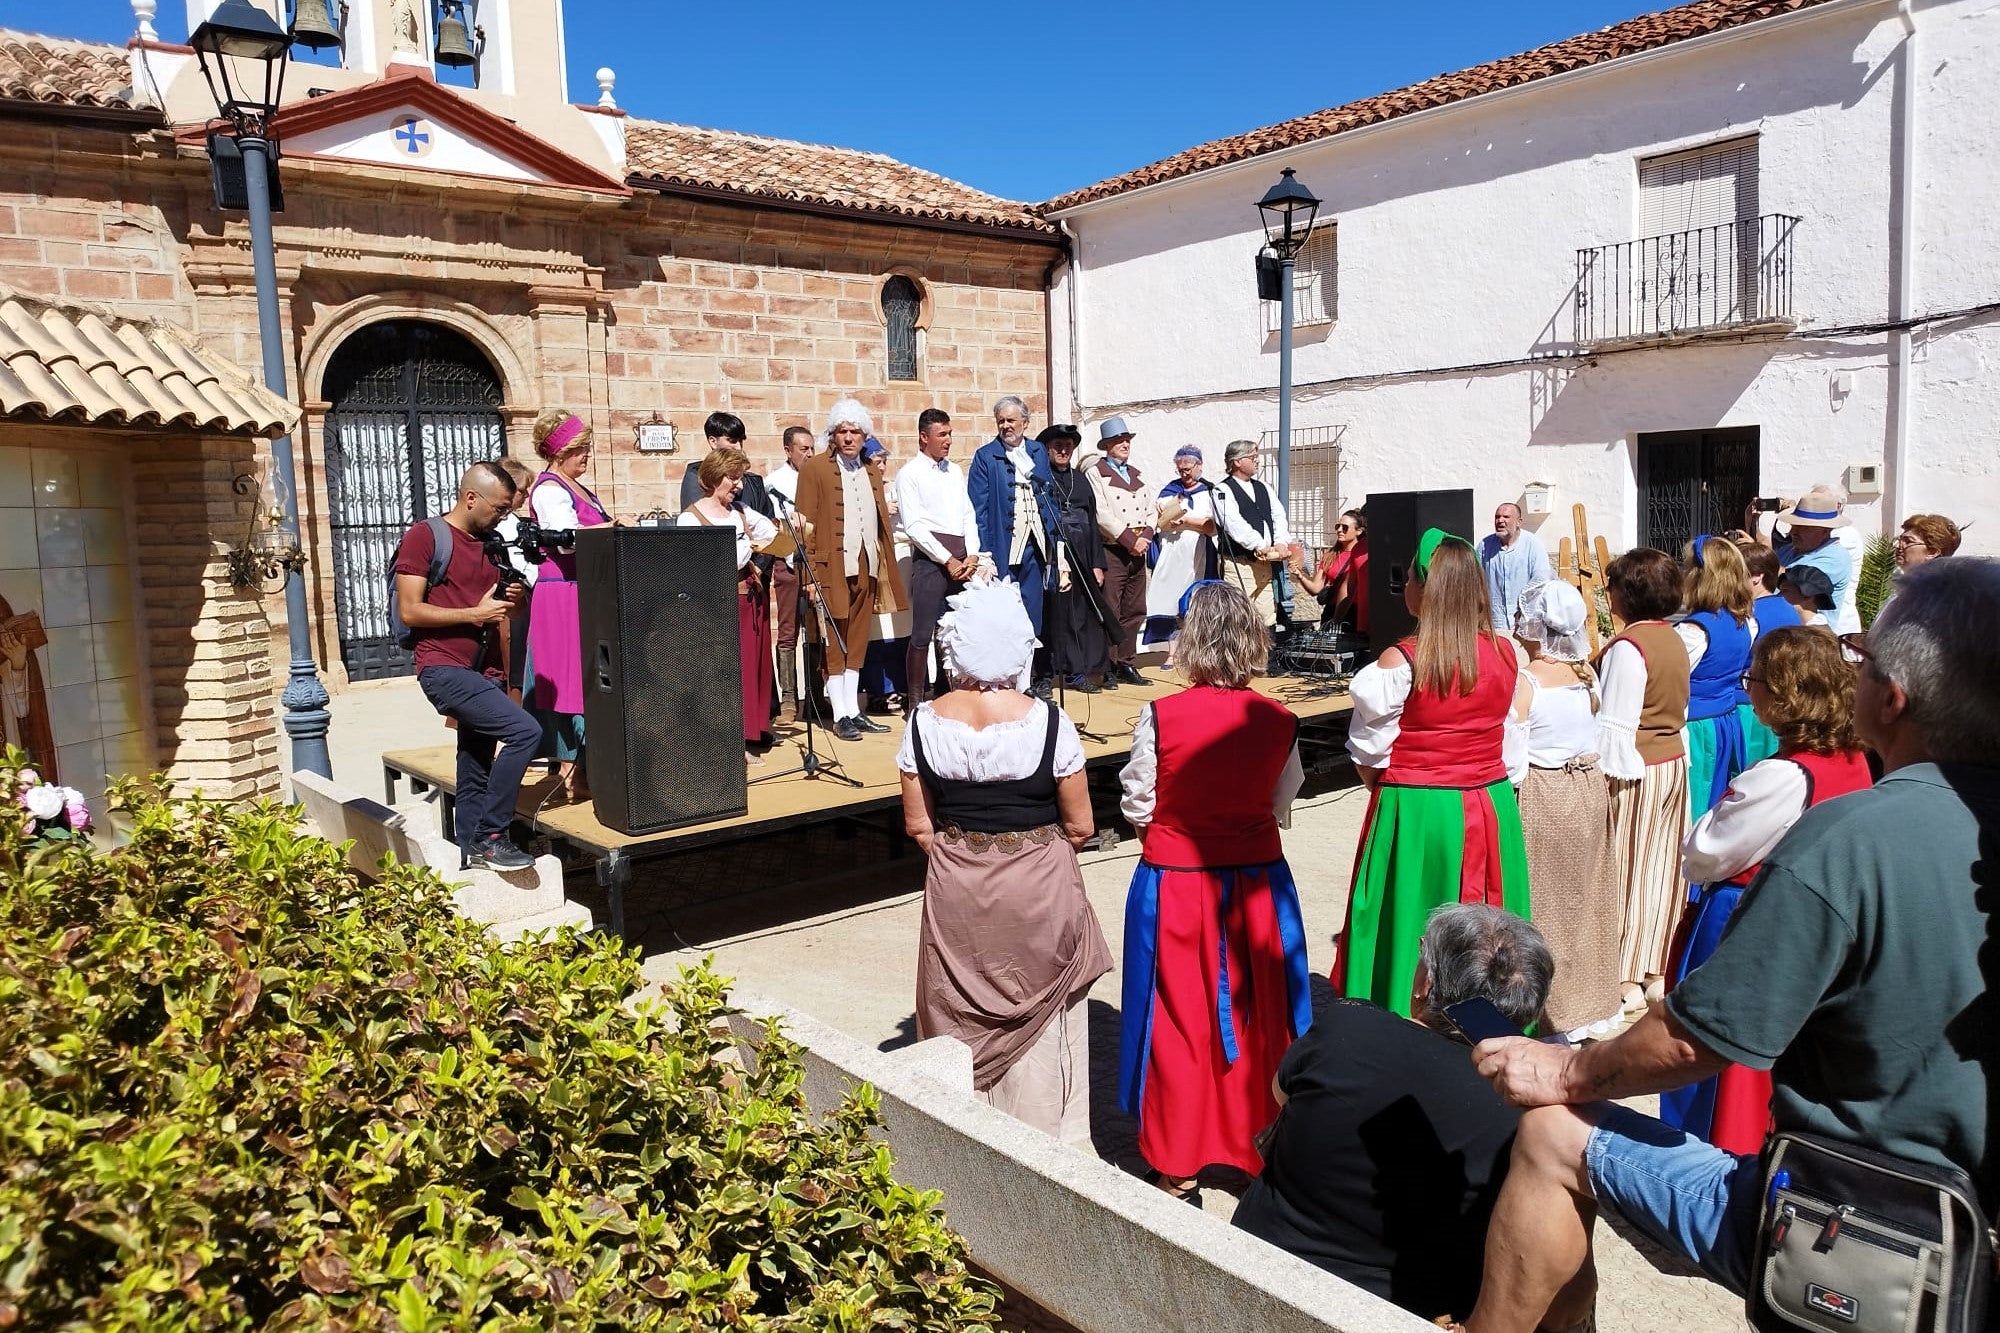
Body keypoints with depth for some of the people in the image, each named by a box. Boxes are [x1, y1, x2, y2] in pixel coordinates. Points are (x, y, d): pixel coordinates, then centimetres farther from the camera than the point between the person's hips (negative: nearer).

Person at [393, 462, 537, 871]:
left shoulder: (492, 543, 16)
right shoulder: (424, 536, -5)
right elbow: (409, 610, -10)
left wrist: (512, 601, 2)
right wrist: (474, 613, -14)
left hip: (486, 674, 7)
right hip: (445, 670, -7)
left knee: (475, 777, 9)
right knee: (525, 731, -22)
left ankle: (472, 858, 16)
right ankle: (489, 836, -14)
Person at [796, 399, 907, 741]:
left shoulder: (871, 472, 17)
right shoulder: (815, 468, -2)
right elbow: (807, 525, -6)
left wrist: (885, 569, 9)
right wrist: (811, 574, -13)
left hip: (866, 568, 6)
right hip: (833, 568, -6)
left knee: (857, 643, 11)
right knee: (834, 644, 1)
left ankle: (854, 710, 18)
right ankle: (840, 716, 6)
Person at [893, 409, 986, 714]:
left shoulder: (955, 471, 18)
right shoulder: (909, 474, -2)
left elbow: (968, 515, 16)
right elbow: (913, 526, -8)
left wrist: (972, 555, 1)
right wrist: (947, 560, -10)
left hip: (962, 560, 6)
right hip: (929, 559, -6)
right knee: (922, 634, -6)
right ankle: (915, 701, 0)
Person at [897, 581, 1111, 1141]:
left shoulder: (924, 722, -10)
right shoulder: (1048, 722, -16)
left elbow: (919, 826, -2)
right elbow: (1080, 827, -8)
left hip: (954, 892, 2)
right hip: (1040, 890, -2)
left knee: (965, 1017, 18)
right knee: (1038, 1018, 16)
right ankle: (1044, 1133, 30)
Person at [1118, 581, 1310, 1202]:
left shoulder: (1159, 717, -16)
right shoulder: (1280, 722, -8)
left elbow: (1137, 805, -6)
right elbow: (1282, 803, 3)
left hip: (1174, 885, -2)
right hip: (1259, 882, 2)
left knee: (1180, 1025, 11)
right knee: (1259, 1018, 16)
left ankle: (1179, 1173, 22)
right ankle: (1268, 1152, 31)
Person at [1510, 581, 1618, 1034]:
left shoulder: (1523, 682, -19)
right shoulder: (1587, 674, -1)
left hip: (1539, 797, -6)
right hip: (1590, 789, 6)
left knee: (1542, 903, 5)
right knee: (1581, 899, 18)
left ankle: (1547, 1010, 14)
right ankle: (1588, 999, 31)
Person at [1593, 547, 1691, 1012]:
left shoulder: (1627, 647, -18)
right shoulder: (1674, 640, 7)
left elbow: (1615, 724, -19)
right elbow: (1678, 709, 13)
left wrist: (1600, 776, -14)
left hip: (1634, 770, -8)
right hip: (1674, 763, 8)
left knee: (1626, 869, 1)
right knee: (1661, 867, 13)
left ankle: (1627, 979, 8)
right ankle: (1657, 968, 22)